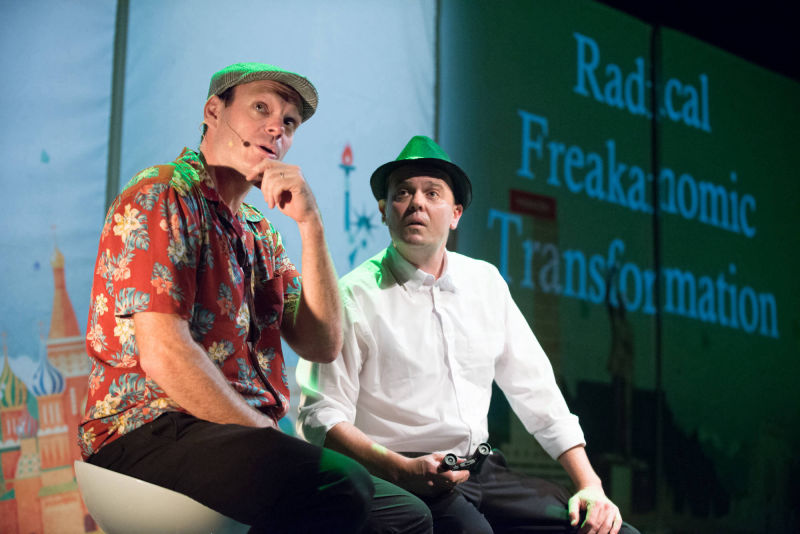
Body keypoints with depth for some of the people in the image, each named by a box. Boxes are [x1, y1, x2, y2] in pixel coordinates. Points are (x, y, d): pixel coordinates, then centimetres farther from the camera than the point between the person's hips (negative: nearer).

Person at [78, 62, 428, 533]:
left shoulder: (261, 234, 21)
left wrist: (310, 223, -1)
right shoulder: (163, 196, -5)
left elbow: (322, 345, 8)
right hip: (152, 432, -7)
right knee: (340, 487, -29)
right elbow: (164, 355, -16)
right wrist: (269, 437, -11)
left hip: (246, 437, 8)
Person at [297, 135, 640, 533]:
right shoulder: (354, 296, -3)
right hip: (396, 478, -5)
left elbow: (536, 392, 14)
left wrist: (590, 485, 4)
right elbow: (321, 416, -8)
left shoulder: (486, 282, 13)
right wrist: (402, 470, -23)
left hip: (482, 471, 6)